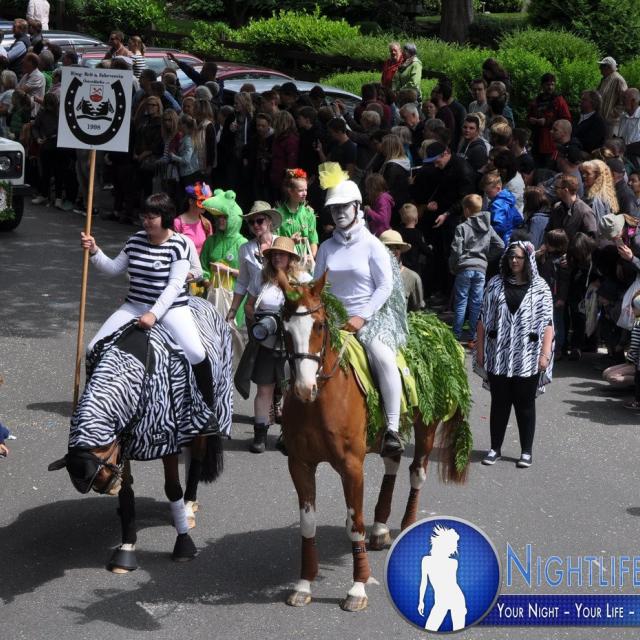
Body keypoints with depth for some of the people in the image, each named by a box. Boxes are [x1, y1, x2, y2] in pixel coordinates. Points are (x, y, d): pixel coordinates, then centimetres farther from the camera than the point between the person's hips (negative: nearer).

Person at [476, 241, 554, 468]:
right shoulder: (495, 284, 5)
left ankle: (526, 451, 15)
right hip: (499, 355, 2)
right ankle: (495, 448, 19)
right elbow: (484, 319, 7)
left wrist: (545, 354, -11)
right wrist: (480, 349, 2)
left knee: (525, 404, 6)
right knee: (499, 402, 9)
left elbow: (547, 323, -4)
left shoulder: (540, 288, 0)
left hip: (528, 358, -2)